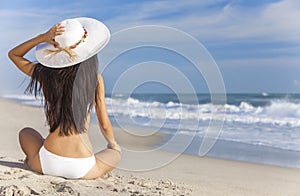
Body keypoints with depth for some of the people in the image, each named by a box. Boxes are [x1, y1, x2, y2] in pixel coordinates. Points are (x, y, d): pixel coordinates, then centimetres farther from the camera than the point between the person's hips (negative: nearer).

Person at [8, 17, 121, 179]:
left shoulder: (46, 74, -3)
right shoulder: (95, 79, -6)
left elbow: (13, 54, 16)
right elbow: (105, 125, 2)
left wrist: (42, 38, 0)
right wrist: (113, 144, 24)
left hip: (47, 164, 3)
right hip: (82, 170, -2)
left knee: (25, 132, 34)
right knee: (116, 153, 30)